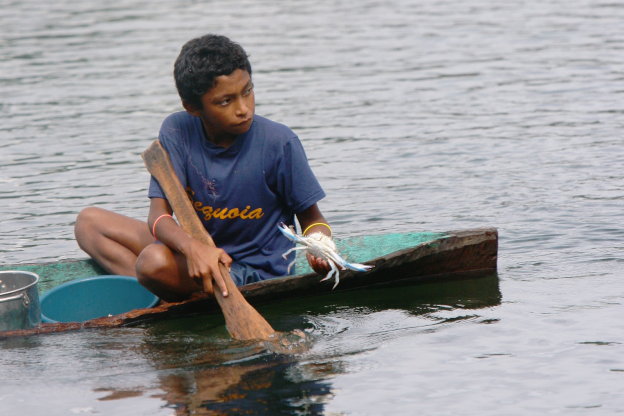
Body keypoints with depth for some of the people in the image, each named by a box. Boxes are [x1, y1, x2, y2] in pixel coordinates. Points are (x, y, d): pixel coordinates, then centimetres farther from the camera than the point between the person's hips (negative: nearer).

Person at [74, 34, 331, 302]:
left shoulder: (279, 143, -16)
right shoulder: (177, 132, -8)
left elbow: (311, 218, -4)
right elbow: (159, 215, -16)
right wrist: (193, 248, -40)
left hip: (257, 274, -6)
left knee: (155, 260, -32)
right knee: (89, 222, -1)